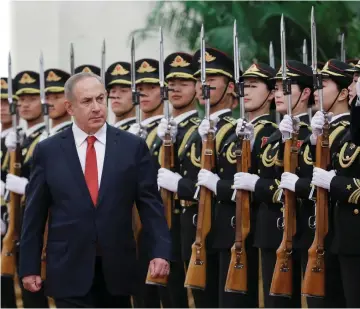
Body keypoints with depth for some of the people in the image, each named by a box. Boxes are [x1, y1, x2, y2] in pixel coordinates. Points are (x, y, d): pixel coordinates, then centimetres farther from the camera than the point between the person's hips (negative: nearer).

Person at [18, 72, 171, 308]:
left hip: (117, 268, 2)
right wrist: (29, 267, 2)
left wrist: (160, 251, -11)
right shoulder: (48, 151, 2)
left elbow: (150, 204, 1)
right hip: (70, 271, -2)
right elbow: (34, 213, 4)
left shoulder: (133, 147, 3)